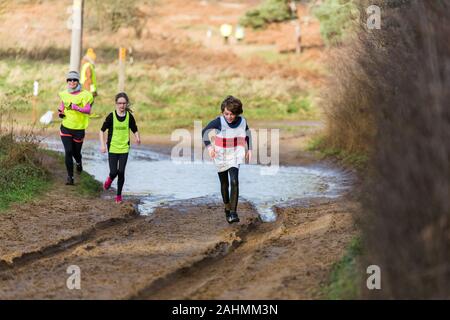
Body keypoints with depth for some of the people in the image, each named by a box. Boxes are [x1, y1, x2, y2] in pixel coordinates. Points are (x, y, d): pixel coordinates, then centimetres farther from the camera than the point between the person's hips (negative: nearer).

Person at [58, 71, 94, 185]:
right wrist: (60, 113, 0)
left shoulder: (84, 95, -10)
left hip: (79, 128, -2)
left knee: (76, 152, 12)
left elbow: (88, 110, -21)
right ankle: (70, 177, -2)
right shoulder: (64, 94, 3)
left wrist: (76, 108, -36)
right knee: (68, 152, -10)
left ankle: (79, 163, 49)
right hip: (66, 127, 2)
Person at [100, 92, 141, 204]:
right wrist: (102, 144, -9)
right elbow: (102, 131, -1)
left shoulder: (129, 116, -2)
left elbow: (135, 130, 6)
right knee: (113, 172, -5)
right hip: (112, 148, -1)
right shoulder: (111, 116, -7)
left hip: (124, 148, 1)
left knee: (121, 172, -2)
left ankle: (119, 195, 14)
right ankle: (109, 179, 32)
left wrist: (137, 138, -15)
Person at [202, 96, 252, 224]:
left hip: (234, 157, 0)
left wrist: (249, 149, 8)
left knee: (234, 182, -18)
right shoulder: (219, 121, -17)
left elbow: (248, 134, 13)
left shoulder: (242, 122, -9)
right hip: (220, 156, 0)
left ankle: (233, 213, -20)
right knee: (224, 184, 13)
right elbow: (205, 132, -5)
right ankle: (227, 208, 36)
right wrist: (209, 146, -16)